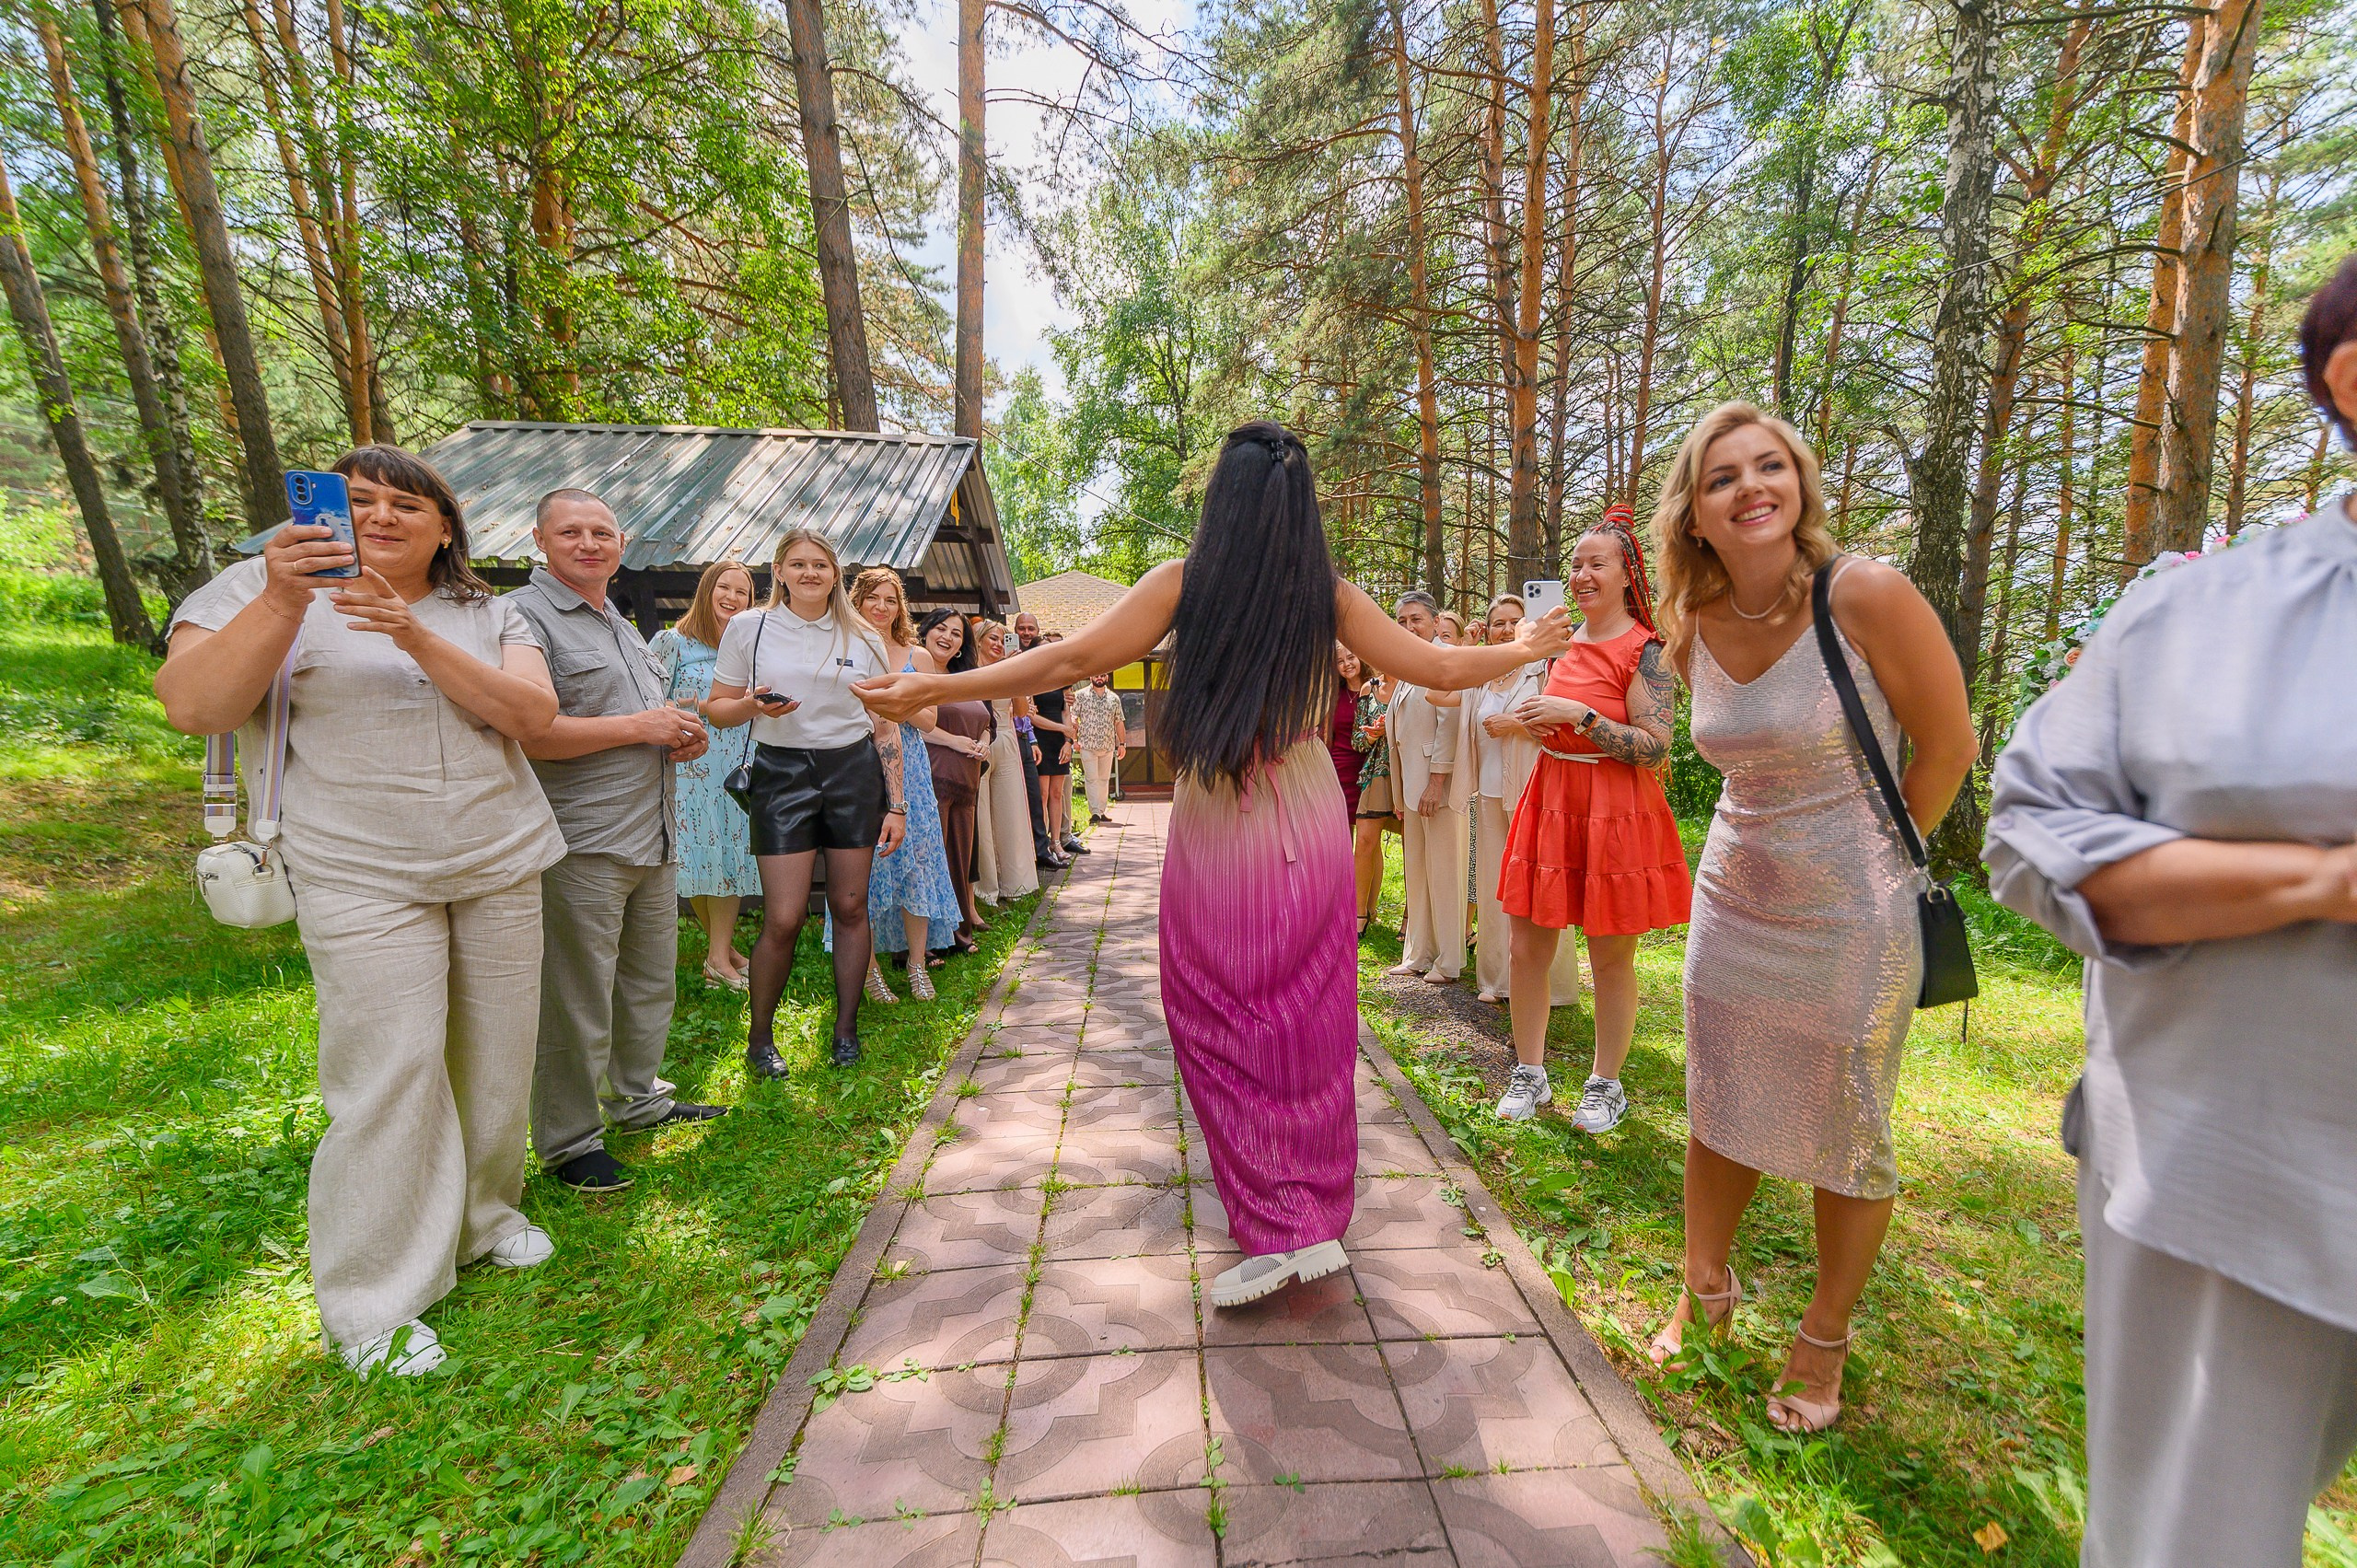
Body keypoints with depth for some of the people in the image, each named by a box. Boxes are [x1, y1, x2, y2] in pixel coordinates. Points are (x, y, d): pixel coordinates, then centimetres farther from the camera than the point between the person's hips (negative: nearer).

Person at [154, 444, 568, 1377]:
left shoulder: (489, 614, 8)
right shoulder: (273, 587, 1)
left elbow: (532, 716, -8)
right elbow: (190, 708, -12)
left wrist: (417, 638, -19)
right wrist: (282, 602, -24)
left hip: (503, 865, 4)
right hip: (365, 878, -3)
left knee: (496, 1055, 11)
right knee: (390, 1075, -5)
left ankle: (483, 1215, 33)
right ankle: (372, 1307, 12)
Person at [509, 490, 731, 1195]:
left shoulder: (622, 626, 20)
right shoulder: (524, 615, -9)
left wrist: (682, 737, 7)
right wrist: (639, 727, -17)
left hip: (653, 838, 9)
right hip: (581, 845, -9)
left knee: (652, 980, 18)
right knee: (576, 1002, 1)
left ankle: (638, 1099, 35)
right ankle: (569, 1142, 16)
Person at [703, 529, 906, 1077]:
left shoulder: (864, 639, 7)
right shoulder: (748, 628, 3)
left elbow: (884, 726, 8)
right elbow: (717, 708, 8)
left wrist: (896, 804, 3)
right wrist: (754, 705, -16)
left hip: (855, 771, 2)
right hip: (782, 771, -2)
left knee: (850, 907, 6)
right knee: (783, 920, -6)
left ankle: (846, 1029, 23)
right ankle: (759, 1038, 18)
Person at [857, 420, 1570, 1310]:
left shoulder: (1184, 580, -7)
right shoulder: (1328, 593, 0)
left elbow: (1074, 660, -10)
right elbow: (1438, 668, 4)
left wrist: (935, 688, -3)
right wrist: (1524, 651, 24)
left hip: (1217, 833, -3)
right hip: (1311, 825, 3)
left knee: (1223, 1021, 10)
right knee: (1310, 1021, 13)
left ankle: (1276, 1229, 11)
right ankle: (1319, 1217, 27)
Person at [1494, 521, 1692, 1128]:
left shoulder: (1645, 650, -9)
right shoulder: (1564, 642, 11)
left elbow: (1656, 748, -16)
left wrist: (1578, 714, -21)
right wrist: (1534, 720, 3)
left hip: (1617, 816, -6)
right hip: (1551, 804, 6)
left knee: (1611, 961, 7)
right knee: (1526, 950, 7)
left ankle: (1605, 1085, 27)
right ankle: (1529, 1075, 24)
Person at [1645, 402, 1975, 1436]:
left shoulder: (1866, 596, -17)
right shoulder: (1695, 626, -1)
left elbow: (1949, 745, -7)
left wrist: (1869, 860, 2)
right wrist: (1770, 847, 12)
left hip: (1848, 922, -4)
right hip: (1730, 904, 5)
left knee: (1846, 1142, 11)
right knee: (1717, 1116, 16)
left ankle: (1825, 1342, 35)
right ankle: (1706, 1291, 39)